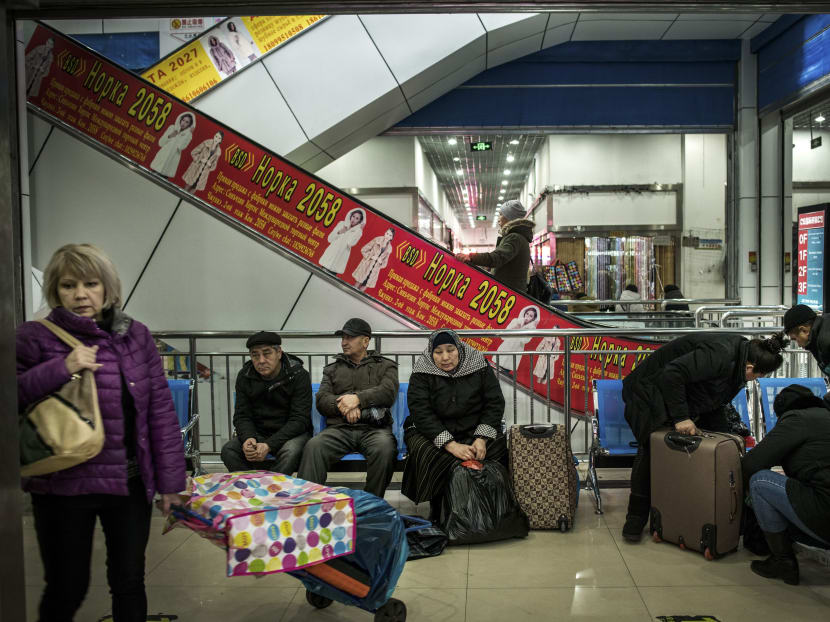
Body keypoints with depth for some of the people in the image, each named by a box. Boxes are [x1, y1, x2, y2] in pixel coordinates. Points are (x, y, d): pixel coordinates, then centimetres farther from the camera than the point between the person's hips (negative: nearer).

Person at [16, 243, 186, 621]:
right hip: (63, 488, -2)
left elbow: (161, 412, 3)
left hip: (131, 485, 3)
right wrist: (62, 369, -21)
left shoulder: (136, 336, 3)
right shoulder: (35, 338, -4)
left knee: (129, 584, 14)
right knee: (66, 590, 9)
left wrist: (170, 480, 2)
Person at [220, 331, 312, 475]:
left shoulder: (299, 375, -11)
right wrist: (248, 438, -23)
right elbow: (241, 416, 2)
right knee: (228, 450, -23)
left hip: (291, 434, -4)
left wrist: (269, 445, -29)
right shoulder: (244, 376, 2)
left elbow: (299, 419, -16)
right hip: (258, 433, 4)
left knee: (290, 452, -37)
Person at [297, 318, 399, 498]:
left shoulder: (386, 366, 18)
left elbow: (388, 392, -2)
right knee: (313, 446, -31)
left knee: (384, 448, -37)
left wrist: (358, 398, -15)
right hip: (340, 428, 2)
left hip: (373, 427, -2)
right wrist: (341, 404, -11)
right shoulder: (332, 369, 25)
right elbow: (321, 400, 10)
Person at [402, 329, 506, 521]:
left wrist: (482, 439, -17)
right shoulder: (421, 373, -3)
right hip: (431, 432, -1)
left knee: (498, 448, -27)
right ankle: (437, 513, -11)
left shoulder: (480, 367, 2)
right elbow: (421, 413, -14)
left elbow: (495, 404, 0)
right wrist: (451, 445, -26)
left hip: (474, 431, 2)